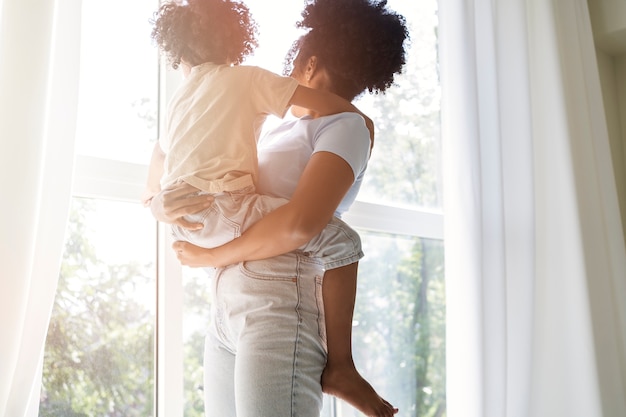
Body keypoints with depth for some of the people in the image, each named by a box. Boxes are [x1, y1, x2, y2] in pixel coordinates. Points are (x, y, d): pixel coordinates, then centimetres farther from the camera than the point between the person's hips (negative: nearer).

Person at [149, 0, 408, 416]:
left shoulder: (347, 127, -1)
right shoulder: (277, 135, 21)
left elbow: (299, 223, -17)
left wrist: (213, 257, -5)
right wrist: (163, 206, 1)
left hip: (281, 309, -7)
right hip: (225, 314, 7)